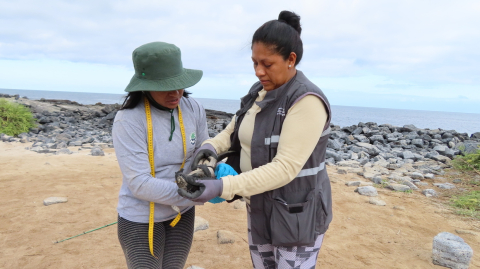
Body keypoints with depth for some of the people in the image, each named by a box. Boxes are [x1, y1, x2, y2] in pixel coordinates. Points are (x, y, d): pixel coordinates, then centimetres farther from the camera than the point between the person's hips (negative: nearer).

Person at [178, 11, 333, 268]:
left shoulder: (307, 102, -25)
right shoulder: (260, 93, 2)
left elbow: (285, 168, -29)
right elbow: (233, 133, 9)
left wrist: (222, 188, -35)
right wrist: (210, 147, -14)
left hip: (297, 213, -8)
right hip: (263, 205, 8)